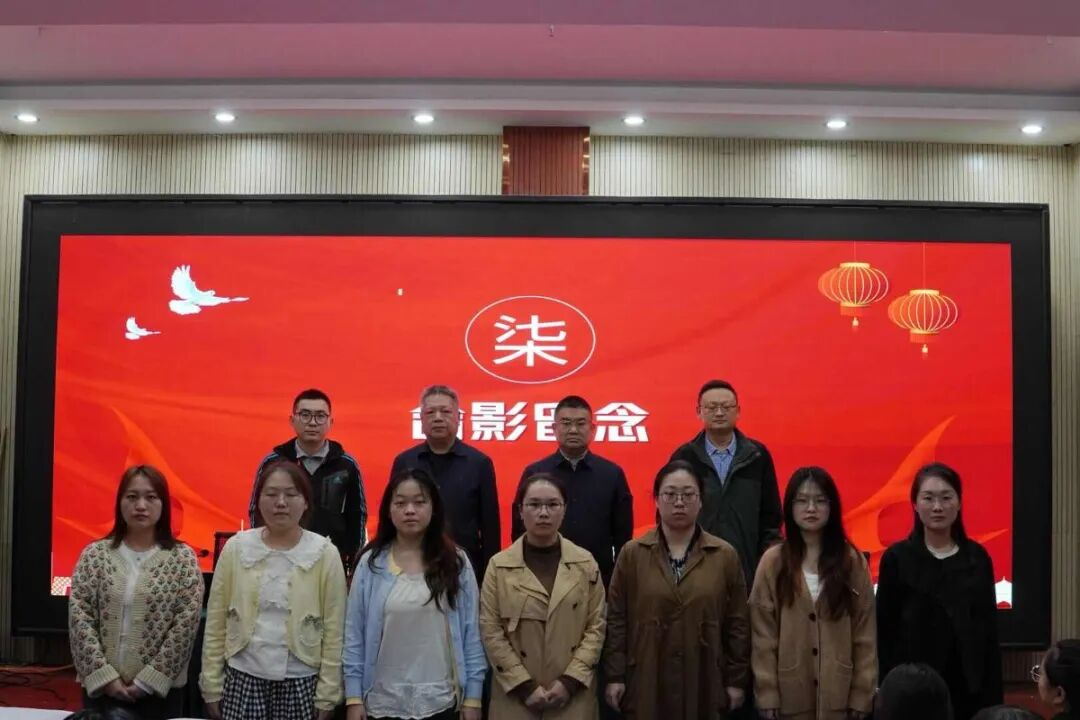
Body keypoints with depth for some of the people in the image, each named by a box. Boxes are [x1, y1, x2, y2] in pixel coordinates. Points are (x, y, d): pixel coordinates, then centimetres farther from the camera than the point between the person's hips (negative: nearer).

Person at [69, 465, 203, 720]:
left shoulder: (182, 558, -3)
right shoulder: (95, 554, 2)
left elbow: (186, 623, -8)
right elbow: (79, 616, -3)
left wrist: (149, 680, -12)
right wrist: (105, 676, -11)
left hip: (159, 691, -1)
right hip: (100, 687, 1)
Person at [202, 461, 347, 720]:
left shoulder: (325, 554, -5)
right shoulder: (236, 548, -1)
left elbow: (333, 632, -3)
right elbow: (215, 624, 3)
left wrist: (327, 695, -4)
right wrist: (212, 684, 1)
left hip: (300, 682, -1)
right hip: (243, 678, 1)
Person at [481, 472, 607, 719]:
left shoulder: (585, 562, 2)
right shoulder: (499, 566, -2)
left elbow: (597, 626, 1)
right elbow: (491, 632, -4)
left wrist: (570, 680, -9)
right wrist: (525, 686, -10)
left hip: (573, 695, 1)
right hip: (516, 696, -1)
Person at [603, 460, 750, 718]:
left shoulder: (725, 555, 3)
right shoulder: (632, 553, 2)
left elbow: (737, 623, 4)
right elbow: (616, 619, 2)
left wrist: (736, 680, 2)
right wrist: (615, 676, -2)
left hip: (705, 684, 1)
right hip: (646, 684, 0)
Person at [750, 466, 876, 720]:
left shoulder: (853, 562, 2)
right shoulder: (773, 562, -1)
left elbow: (865, 636, 2)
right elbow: (763, 636, -2)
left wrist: (861, 697, -3)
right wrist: (768, 696, -7)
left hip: (839, 698, 1)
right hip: (789, 698, -1)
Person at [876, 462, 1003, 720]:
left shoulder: (978, 557, 5)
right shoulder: (897, 558, -3)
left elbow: (989, 629, 6)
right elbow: (884, 632, -3)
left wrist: (994, 696, 2)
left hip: (968, 687, 2)